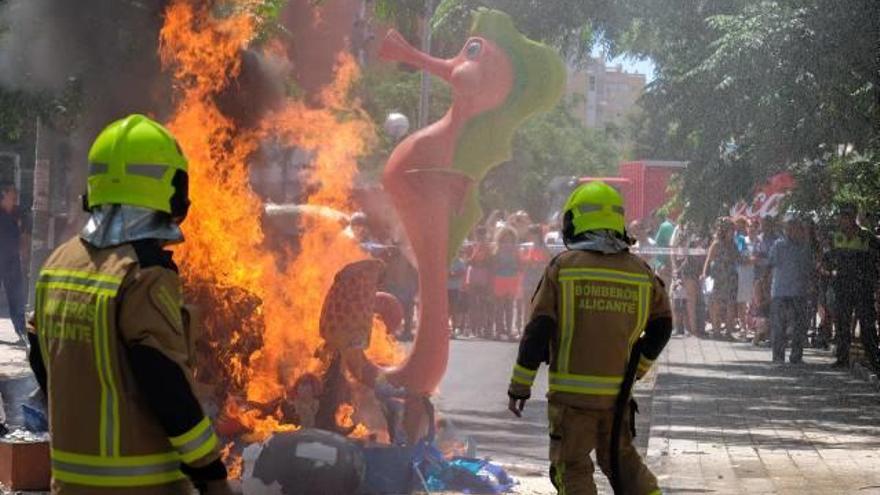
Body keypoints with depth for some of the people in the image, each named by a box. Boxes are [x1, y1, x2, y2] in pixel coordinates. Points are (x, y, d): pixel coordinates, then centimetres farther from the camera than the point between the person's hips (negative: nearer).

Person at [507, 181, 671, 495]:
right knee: (622, 460, 20)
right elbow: (661, 325, 12)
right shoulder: (640, 272, 4)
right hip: (618, 392, 4)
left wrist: (520, 385, -2)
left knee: (572, 468, 5)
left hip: (572, 392, -4)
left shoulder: (563, 267, -7)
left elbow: (538, 330, -8)